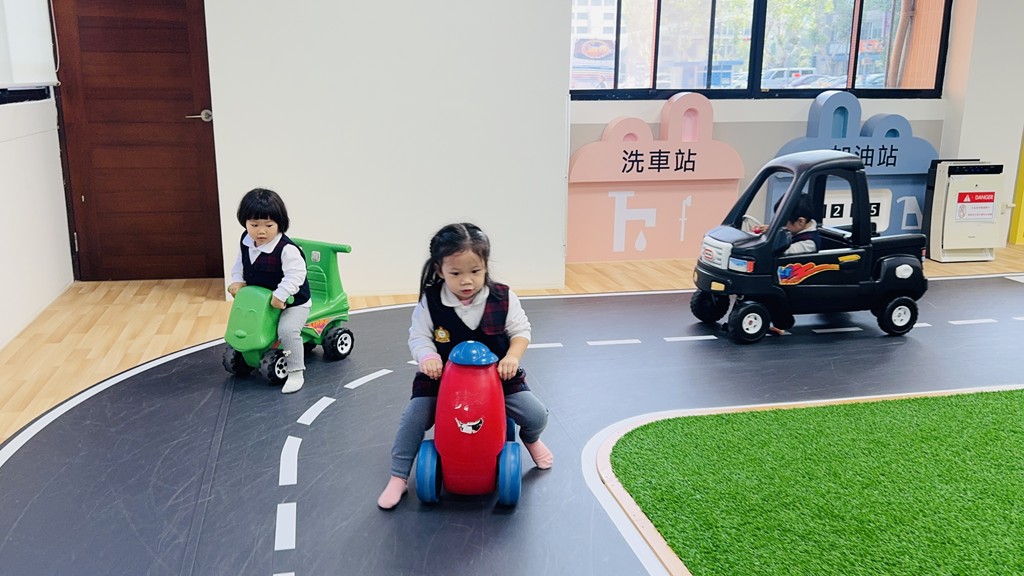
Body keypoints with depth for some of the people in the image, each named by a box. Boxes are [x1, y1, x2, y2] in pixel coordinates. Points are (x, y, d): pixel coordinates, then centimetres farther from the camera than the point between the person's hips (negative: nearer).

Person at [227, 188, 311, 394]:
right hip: (259, 299, 8)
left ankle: (295, 371, -11)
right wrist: (237, 281, -3)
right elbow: (240, 264, 11)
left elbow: (295, 275, -32)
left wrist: (280, 296, -37)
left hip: (292, 302, -8)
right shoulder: (245, 241, -5)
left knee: (287, 330, -25)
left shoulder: (287, 249, -29)